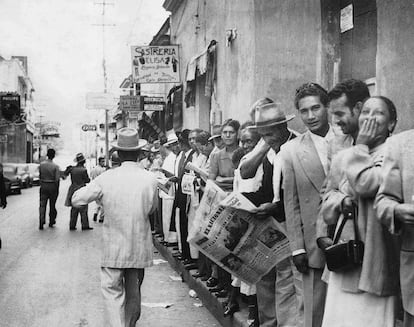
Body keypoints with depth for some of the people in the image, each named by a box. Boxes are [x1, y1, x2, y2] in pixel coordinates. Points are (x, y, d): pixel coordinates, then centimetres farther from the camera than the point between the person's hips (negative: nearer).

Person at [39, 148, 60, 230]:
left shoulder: (41, 164, -1)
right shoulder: (55, 166, -12)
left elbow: (40, 176, 6)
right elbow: (57, 179, -13)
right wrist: (57, 189, -2)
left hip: (43, 186, 2)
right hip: (52, 186, -2)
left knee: (42, 205, 2)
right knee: (52, 205, 12)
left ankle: (41, 222, -12)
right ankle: (51, 222, 23)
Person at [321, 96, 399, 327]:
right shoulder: (342, 158, 13)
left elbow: (364, 184, -20)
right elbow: (327, 206, 18)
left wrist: (361, 146, -6)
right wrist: (341, 201, -5)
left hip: (375, 257, -5)